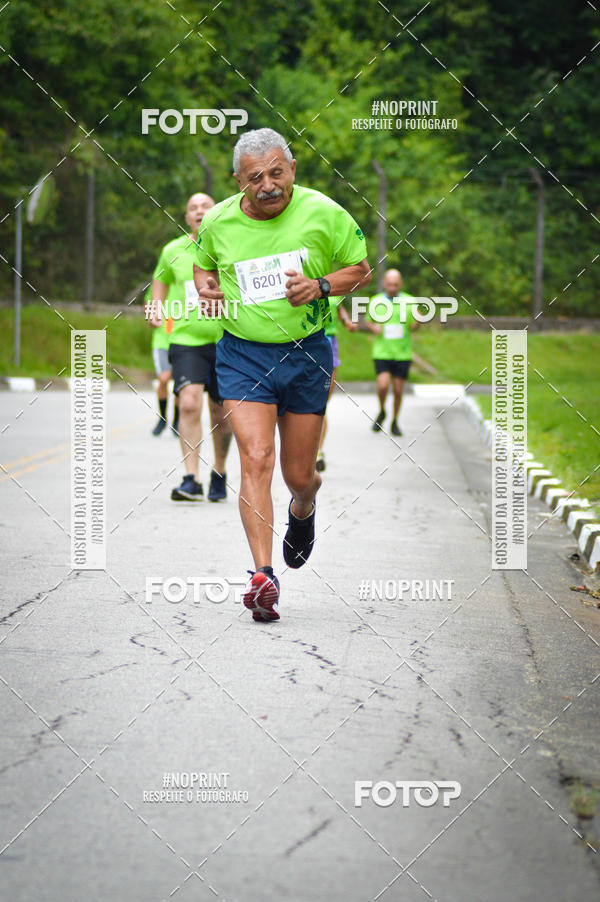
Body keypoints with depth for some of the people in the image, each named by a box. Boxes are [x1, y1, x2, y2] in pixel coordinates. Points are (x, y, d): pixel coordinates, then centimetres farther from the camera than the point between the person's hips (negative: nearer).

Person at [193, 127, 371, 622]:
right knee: (256, 460, -16)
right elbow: (204, 264, 19)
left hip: (307, 353, 0)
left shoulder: (323, 213, -7)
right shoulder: (218, 221, -2)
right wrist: (206, 288, -4)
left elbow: (361, 269, 3)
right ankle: (263, 576, -17)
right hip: (243, 354, 0)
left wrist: (320, 286, -16)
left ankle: (303, 509, 47)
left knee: (299, 475, 9)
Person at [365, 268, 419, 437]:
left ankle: (395, 423, 23)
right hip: (382, 353, -1)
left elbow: (414, 327, 2)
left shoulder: (409, 302, 0)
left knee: (398, 390, 4)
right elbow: (367, 321, 14)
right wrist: (373, 327, -8)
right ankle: (381, 412, 13)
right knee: (383, 386, -16)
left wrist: (416, 323, -22)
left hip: (402, 354, 1)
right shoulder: (375, 301, 1)